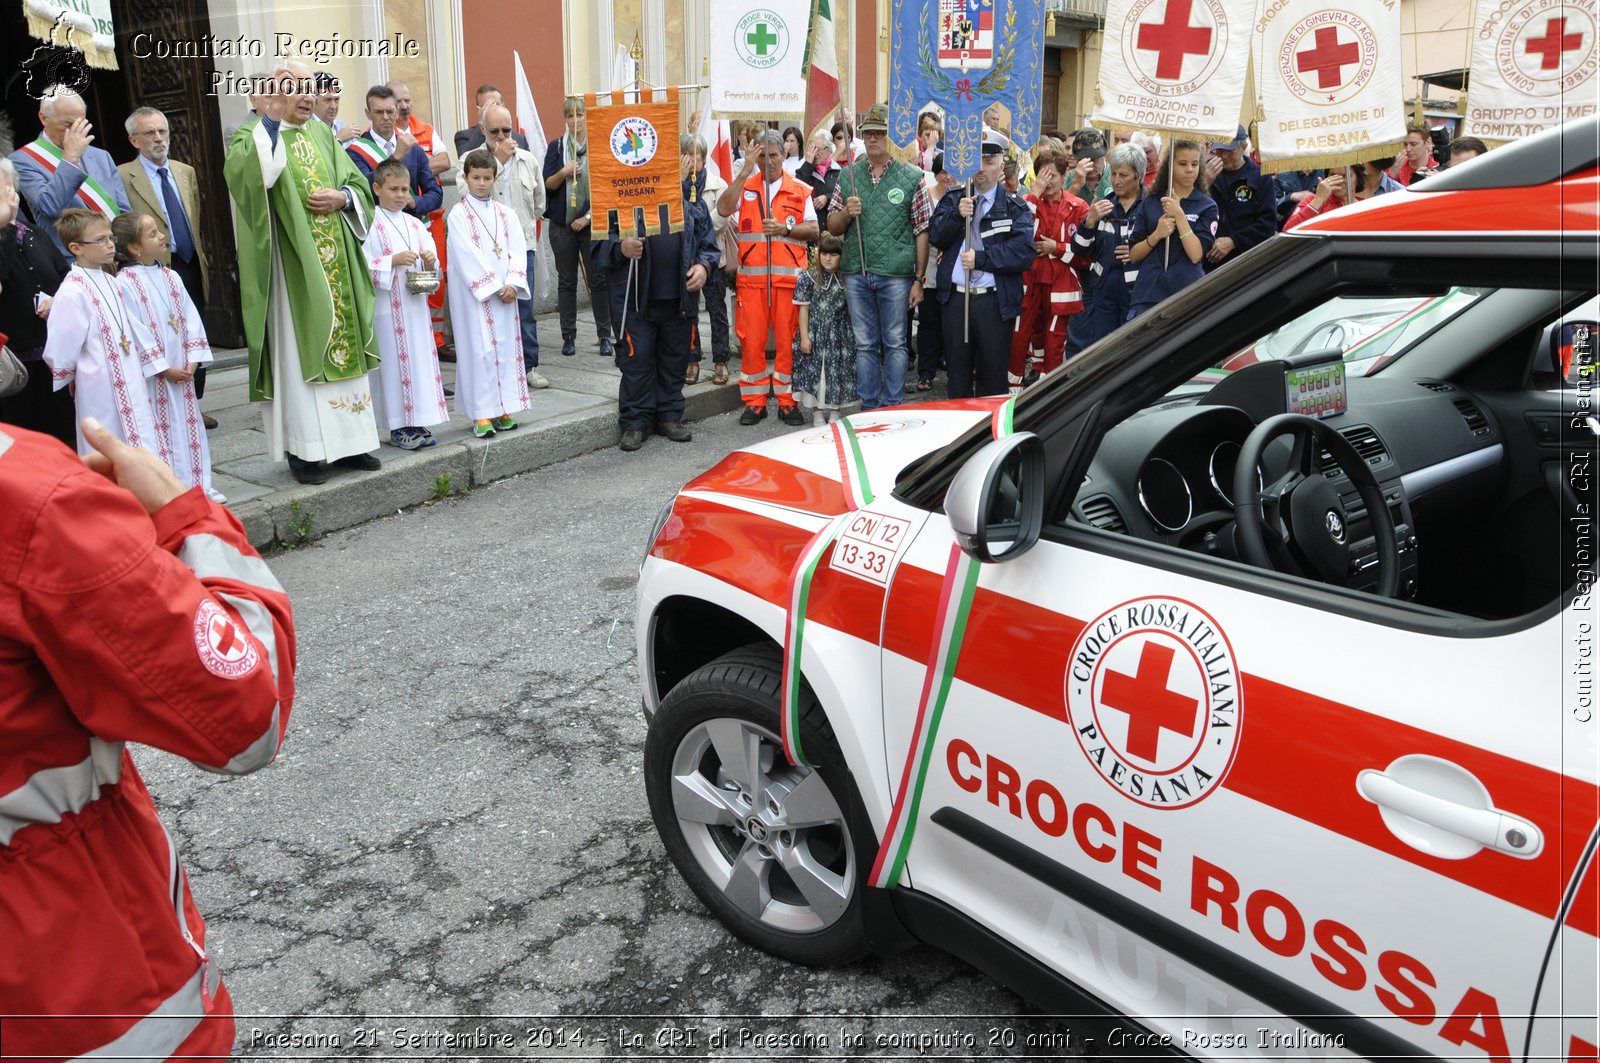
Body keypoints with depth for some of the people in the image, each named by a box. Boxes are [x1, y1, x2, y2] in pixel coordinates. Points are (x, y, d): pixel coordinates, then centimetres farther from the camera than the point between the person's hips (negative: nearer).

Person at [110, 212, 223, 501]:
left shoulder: (170, 277, 8)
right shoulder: (125, 283, -12)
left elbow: (190, 318, 5)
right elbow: (137, 331, -15)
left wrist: (193, 359, -5)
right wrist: (163, 368, -14)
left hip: (182, 370, 6)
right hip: (152, 376, -6)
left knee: (189, 424, 12)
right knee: (160, 431, -1)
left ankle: (197, 484, 21)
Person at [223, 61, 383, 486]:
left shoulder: (322, 134, 16)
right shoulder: (255, 135, -2)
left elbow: (359, 184, 16)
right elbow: (245, 175, -24)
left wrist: (342, 198, -5)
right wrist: (271, 119, -25)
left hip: (334, 263, 6)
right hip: (292, 267, -6)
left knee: (343, 344, 8)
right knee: (298, 351, -4)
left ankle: (347, 439, 17)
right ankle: (304, 449, 1)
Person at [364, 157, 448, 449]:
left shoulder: (415, 225, 13)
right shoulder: (370, 225, -4)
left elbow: (432, 267, 14)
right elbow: (363, 266, -11)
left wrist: (429, 262, -7)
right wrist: (394, 260, -19)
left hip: (416, 303, 6)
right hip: (387, 307, -6)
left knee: (420, 357, 6)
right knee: (394, 361, -3)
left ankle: (417, 421, 14)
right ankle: (398, 426, 3)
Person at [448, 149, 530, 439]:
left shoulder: (505, 214, 11)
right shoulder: (459, 214, -2)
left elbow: (517, 251, 4)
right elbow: (467, 256, -10)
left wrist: (512, 284, -10)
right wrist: (494, 287, -13)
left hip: (505, 292, 5)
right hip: (474, 293, -4)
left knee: (506, 347, 5)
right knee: (479, 351, -5)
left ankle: (503, 409, 13)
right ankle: (481, 414, -2)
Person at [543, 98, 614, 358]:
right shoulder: (556, 147, 7)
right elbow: (548, 184, 4)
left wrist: (589, 216, -8)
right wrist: (563, 173, -16)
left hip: (592, 224, -2)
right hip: (562, 225, 2)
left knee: (598, 280, -1)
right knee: (566, 282, 6)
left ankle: (605, 336, 5)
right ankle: (569, 337, 12)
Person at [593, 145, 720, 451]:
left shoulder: (693, 199, 8)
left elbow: (708, 243, 13)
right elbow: (602, 241, -2)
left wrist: (704, 265, -7)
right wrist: (621, 248, -22)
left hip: (680, 297, 3)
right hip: (636, 297, -3)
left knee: (675, 359, 12)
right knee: (637, 359, 0)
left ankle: (670, 416, 25)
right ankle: (635, 421, 11)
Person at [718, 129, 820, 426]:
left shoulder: (800, 190, 10)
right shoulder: (745, 186, 10)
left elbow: (813, 230, 6)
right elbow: (723, 209, -9)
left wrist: (785, 228, -11)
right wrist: (746, 170, -12)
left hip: (789, 275, 0)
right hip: (751, 276, 0)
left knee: (788, 339, 1)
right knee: (751, 339, 1)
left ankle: (787, 400, 11)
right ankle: (754, 401, 10)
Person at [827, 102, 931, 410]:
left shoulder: (912, 177, 1)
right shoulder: (848, 176, 10)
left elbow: (922, 232, -2)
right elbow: (832, 227, 14)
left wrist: (918, 280, -7)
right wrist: (846, 212, -9)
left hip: (896, 274, -3)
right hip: (856, 273, 3)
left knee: (895, 343, 4)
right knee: (865, 344, 9)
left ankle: (893, 408, 13)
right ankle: (868, 408, 18)